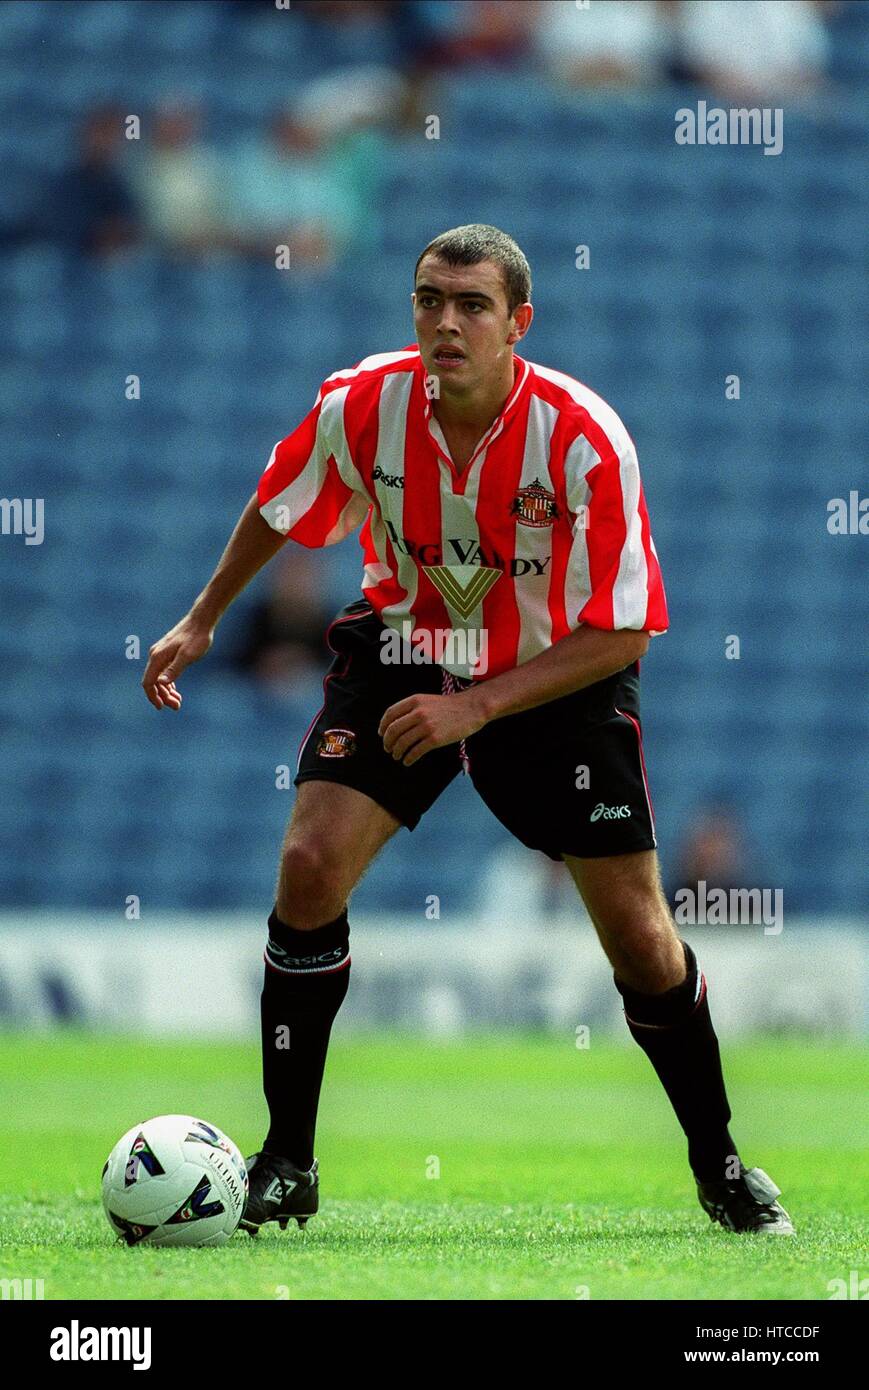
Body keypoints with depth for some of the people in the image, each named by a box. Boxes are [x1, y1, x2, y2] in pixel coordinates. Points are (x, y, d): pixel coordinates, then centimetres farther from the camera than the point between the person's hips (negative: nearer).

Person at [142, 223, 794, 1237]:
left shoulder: (584, 438, -27)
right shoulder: (361, 404, -19)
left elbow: (621, 634, -22)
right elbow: (277, 511, 5)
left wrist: (476, 705, -28)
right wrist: (202, 620, 12)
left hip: (558, 677, -2)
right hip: (403, 650, 2)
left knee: (639, 935, -4)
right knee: (310, 865, -17)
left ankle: (720, 1164, 20)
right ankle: (284, 1167, -6)